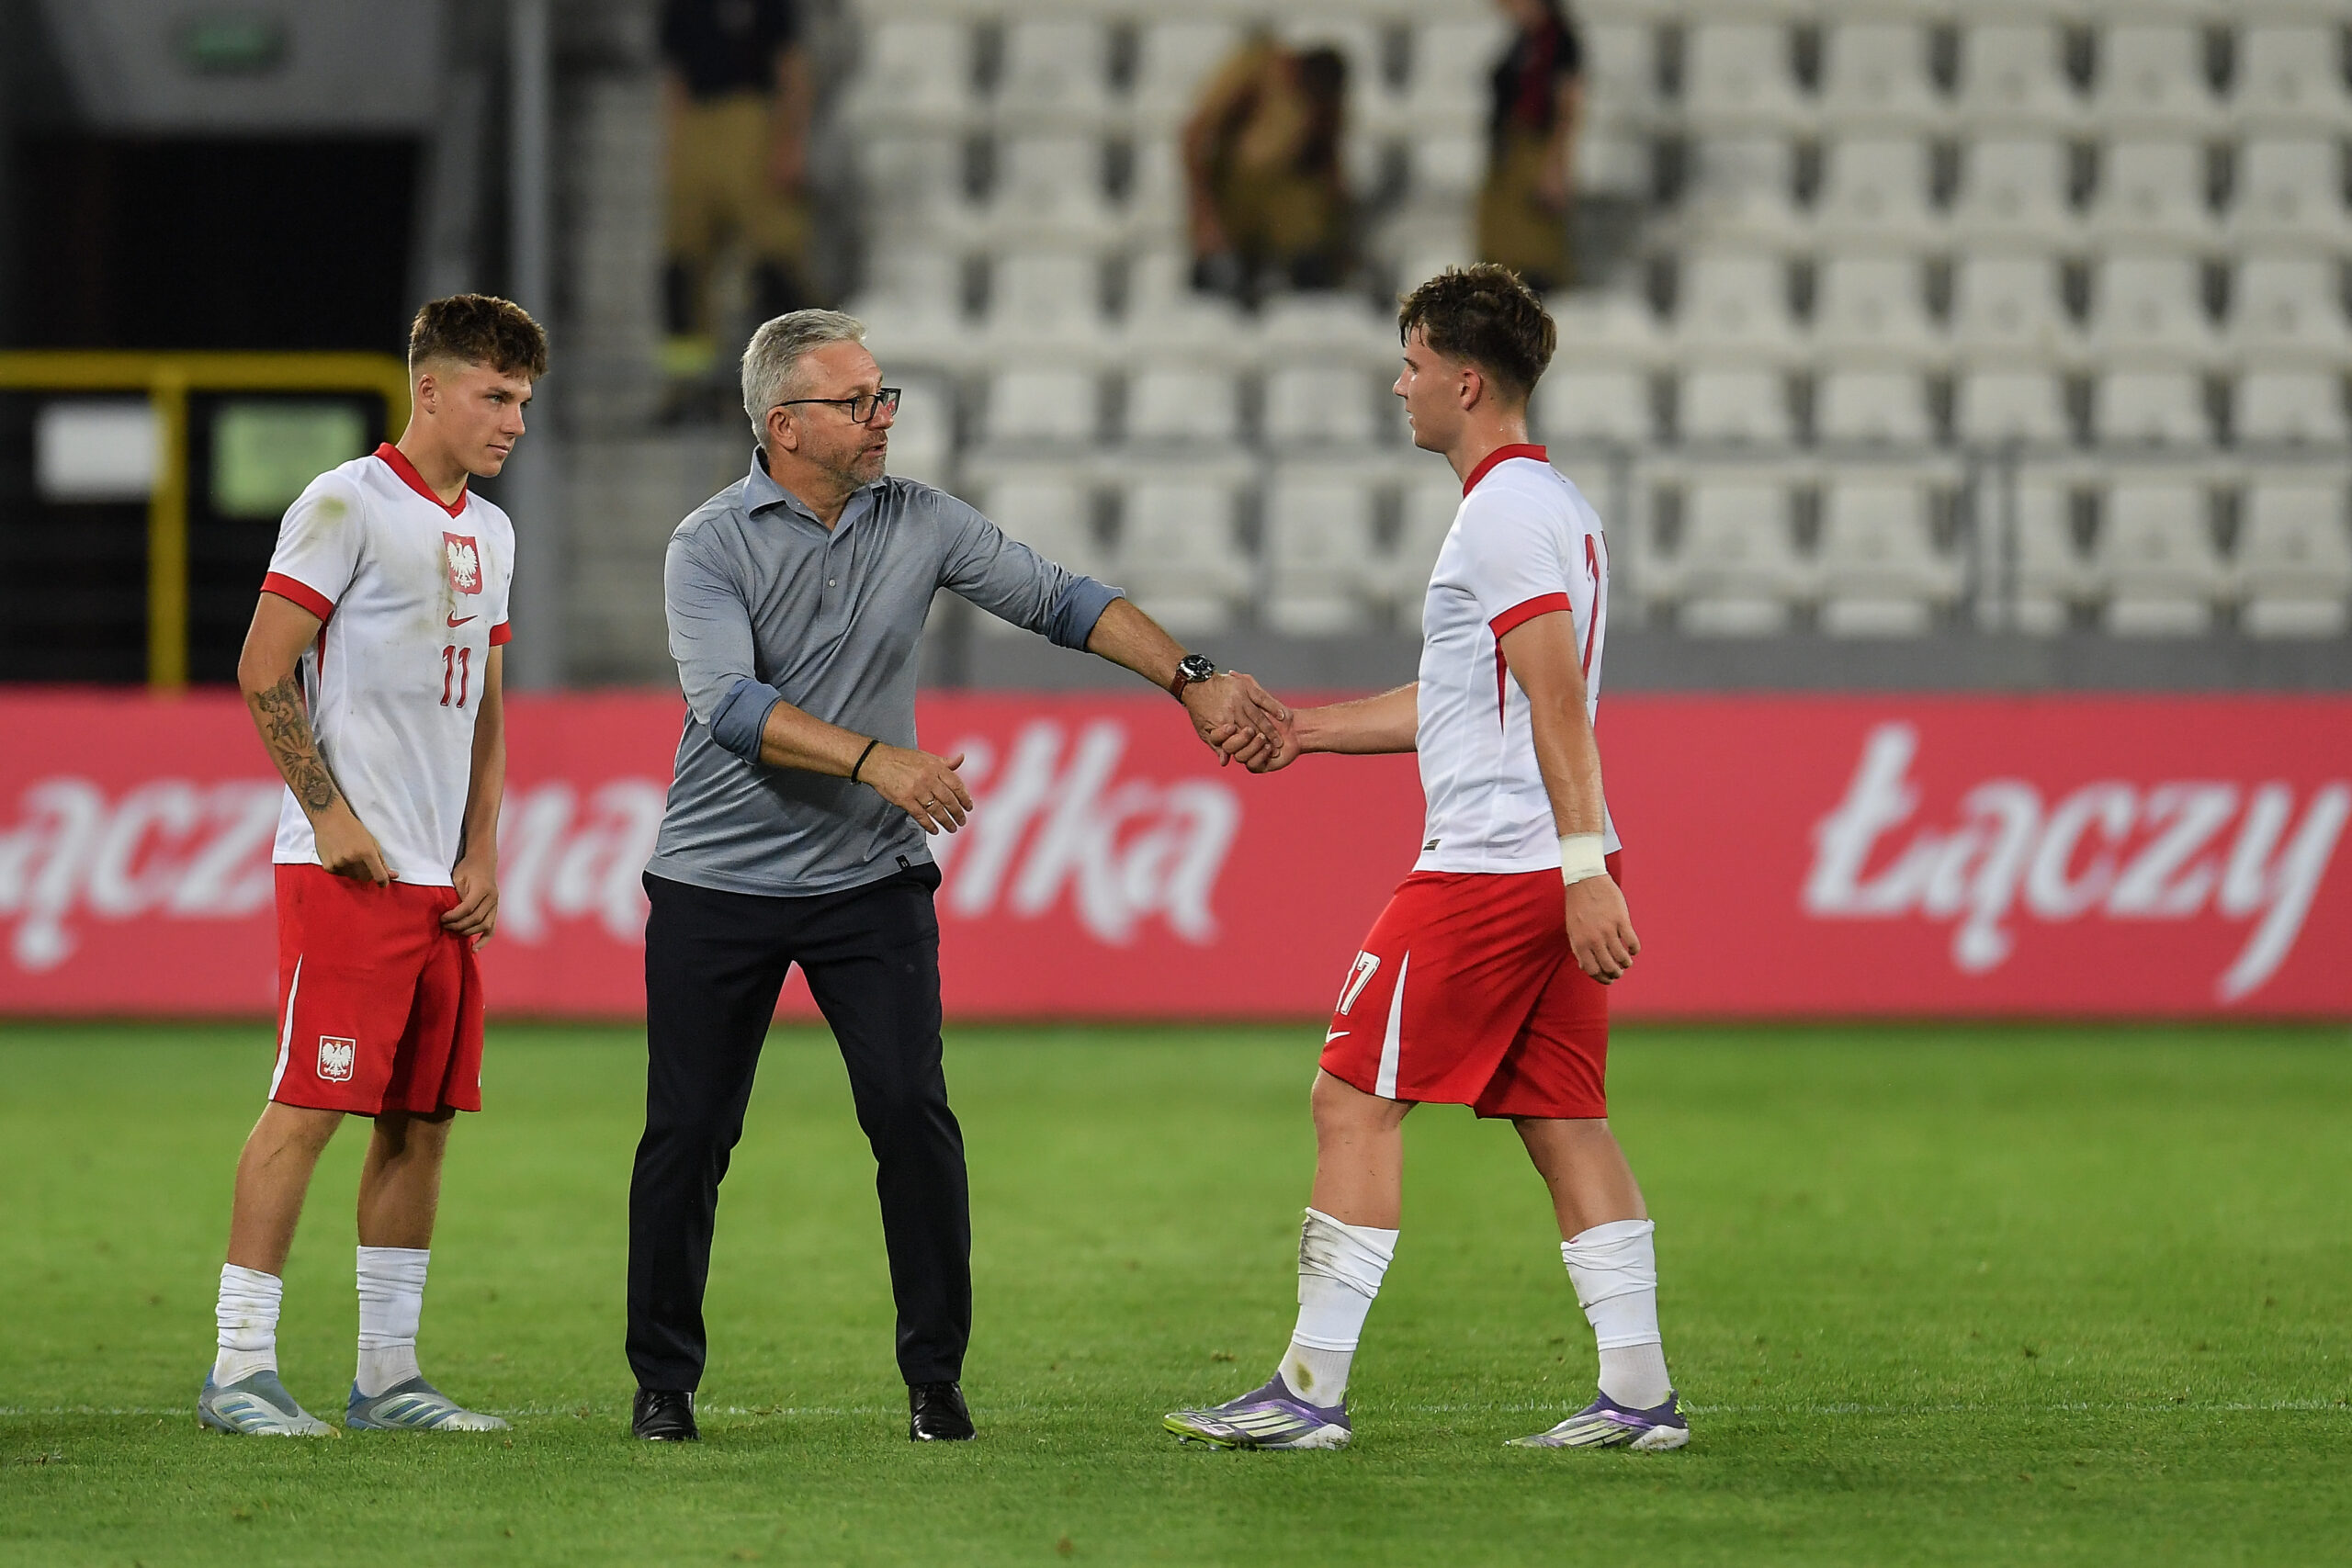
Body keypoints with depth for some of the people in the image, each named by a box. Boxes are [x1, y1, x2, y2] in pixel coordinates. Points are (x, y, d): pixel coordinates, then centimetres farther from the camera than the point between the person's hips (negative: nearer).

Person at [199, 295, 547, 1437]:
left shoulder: (487, 532, 18)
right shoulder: (347, 506, -8)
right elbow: (263, 671, -11)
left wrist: (482, 856, 13)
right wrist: (331, 815, -13)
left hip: (444, 879, 8)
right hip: (351, 872, -8)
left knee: (423, 1118, 8)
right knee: (307, 1106, -10)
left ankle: (387, 1375, 14)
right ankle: (240, 1372, -9)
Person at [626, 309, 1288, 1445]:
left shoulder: (920, 523, 4)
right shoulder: (709, 544, -8)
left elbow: (1061, 602, 6)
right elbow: (730, 706, -21)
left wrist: (1191, 683, -5)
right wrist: (877, 763, -31)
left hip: (871, 881, 2)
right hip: (717, 882, -2)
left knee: (911, 1115, -9)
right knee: (688, 1135, 0)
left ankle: (935, 1377, 1)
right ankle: (663, 1381, 13)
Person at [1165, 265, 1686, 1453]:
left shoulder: (1505, 513, -12)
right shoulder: (1549, 505, 19)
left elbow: (1558, 699, -20)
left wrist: (1584, 870, -26)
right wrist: (1306, 725, 29)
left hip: (1490, 867, -10)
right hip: (1559, 871, 10)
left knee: (1354, 1099, -4)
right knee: (1564, 1121, 8)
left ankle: (1312, 1388, -4)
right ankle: (1637, 1391, 3)